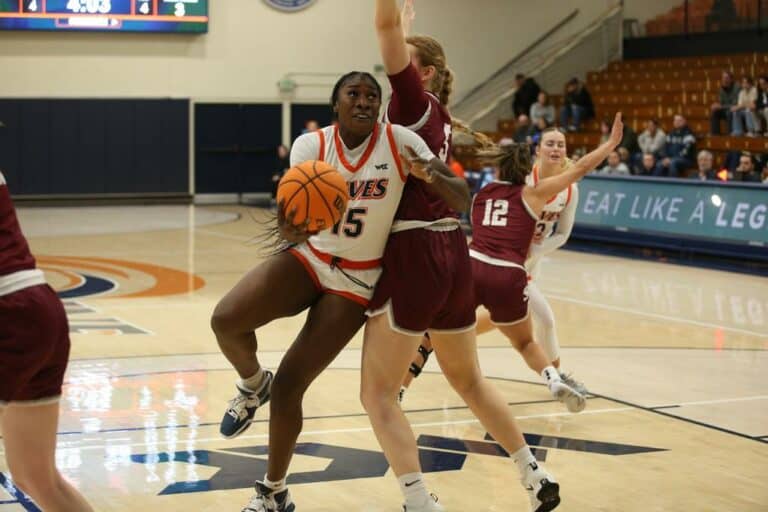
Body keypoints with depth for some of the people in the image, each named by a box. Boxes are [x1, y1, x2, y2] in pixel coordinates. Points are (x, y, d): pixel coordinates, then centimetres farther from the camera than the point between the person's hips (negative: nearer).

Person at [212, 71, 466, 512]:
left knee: (289, 385, -7)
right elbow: (293, 206, -19)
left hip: (356, 281, -2)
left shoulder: (399, 140, -12)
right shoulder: (311, 144, -9)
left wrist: (429, 175, -36)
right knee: (225, 320, -24)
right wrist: (290, 229, -44)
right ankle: (253, 385, 13)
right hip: (309, 259, 2)